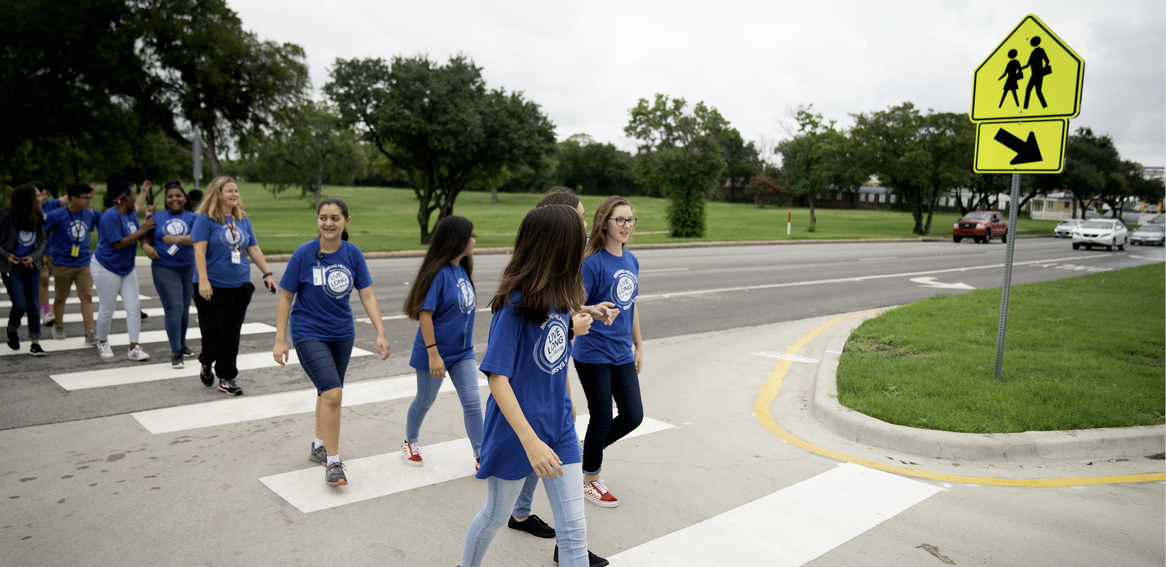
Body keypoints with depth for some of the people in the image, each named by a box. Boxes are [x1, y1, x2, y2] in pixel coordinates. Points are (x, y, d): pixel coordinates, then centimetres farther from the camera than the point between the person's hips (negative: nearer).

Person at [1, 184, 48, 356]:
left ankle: (35, 343, 9)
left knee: (33, 305, 2)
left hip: (31, 266, 3)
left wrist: (34, 256, -6)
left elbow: (42, 241, 8)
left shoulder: (37, 217, -1)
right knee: (20, 304, -9)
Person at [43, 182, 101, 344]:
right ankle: (58, 326, 38)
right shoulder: (56, 215, -11)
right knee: (60, 297, 14)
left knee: (87, 297, -7)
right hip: (63, 263, -2)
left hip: (84, 263, 2)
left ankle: (90, 334, -9)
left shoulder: (90, 214, 1)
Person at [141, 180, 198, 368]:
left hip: (189, 268, 2)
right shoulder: (157, 217, 7)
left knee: (185, 309, 12)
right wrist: (147, 248, -10)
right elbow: (146, 239, 12)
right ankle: (176, 353, -7)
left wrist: (178, 238, -32)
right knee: (174, 309, -11)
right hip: (164, 269, -2)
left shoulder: (192, 218, 3)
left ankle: (182, 344, 32)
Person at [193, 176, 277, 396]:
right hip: (213, 287, -4)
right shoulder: (206, 219, -5)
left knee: (232, 334, 6)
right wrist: (203, 280, -19)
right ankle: (207, 365, 29)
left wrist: (267, 273, 10)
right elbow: (199, 250, -11)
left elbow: (254, 249, 15)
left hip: (240, 286, 5)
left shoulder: (243, 219, 11)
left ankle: (227, 378, 15)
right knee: (214, 333, -2)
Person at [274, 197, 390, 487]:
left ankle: (319, 447, 40)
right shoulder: (304, 254, -13)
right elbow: (285, 298, -7)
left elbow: (367, 296, -3)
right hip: (309, 334, -4)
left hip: (342, 334, 4)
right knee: (333, 393, -17)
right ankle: (333, 463, -5)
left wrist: (381, 332, -10)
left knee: (329, 391, 18)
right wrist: (280, 340, -9)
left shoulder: (353, 254, -5)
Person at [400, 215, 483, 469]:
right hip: (436, 352, -6)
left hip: (462, 352, 6)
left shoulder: (461, 270, 2)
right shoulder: (439, 273, -21)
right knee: (425, 400, 15)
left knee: (472, 402, 2)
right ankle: (410, 442, 41)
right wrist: (433, 354, -24)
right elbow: (425, 314, -22)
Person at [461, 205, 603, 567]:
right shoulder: (515, 303, -22)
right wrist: (531, 441, -28)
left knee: (574, 530, 6)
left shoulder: (559, 295, 0)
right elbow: (497, 377, -25)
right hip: (516, 428, -6)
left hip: (558, 426, 6)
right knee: (495, 517, 19)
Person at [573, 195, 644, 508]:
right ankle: (590, 480, 27)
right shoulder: (592, 262, -15)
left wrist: (638, 345, 18)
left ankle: (589, 447, 35)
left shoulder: (631, 260, 7)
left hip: (622, 353, 7)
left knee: (633, 416, 8)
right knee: (602, 418, 4)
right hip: (593, 354, -7)